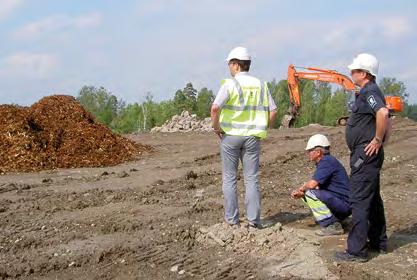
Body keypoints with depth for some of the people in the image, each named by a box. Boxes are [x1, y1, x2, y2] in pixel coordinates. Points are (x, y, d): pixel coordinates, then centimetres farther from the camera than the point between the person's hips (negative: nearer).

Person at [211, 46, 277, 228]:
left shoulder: (229, 84, -9)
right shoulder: (260, 85, 5)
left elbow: (215, 108, -21)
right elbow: (273, 111, 4)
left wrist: (216, 127, -7)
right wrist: (263, 129, 12)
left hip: (230, 135, -3)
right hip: (252, 137, 3)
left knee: (229, 179, 7)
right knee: (252, 179, 8)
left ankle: (231, 220, 10)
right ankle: (253, 220, 8)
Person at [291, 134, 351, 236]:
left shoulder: (327, 161, -17)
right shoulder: (324, 162, 15)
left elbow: (312, 184, -25)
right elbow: (318, 187, 17)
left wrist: (300, 190, -4)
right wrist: (301, 193, 1)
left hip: (344, 204, -10)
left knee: (310, 193, -21)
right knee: (306, 194, 17)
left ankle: (332, 225, -16)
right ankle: (337, 219, 13)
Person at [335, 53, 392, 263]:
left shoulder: (369, 92, -16)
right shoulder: (370, 92, 17)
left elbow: (383, 114, -34)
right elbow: (387, 120, 24)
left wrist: (378, 140, -25)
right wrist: (382, 140, 15)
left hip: (365, 154, -11)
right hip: (370, 156, 11)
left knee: (360, 201, -8)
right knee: (373, 199, 18)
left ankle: (356, 251, -3)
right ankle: (378, 242, 30)